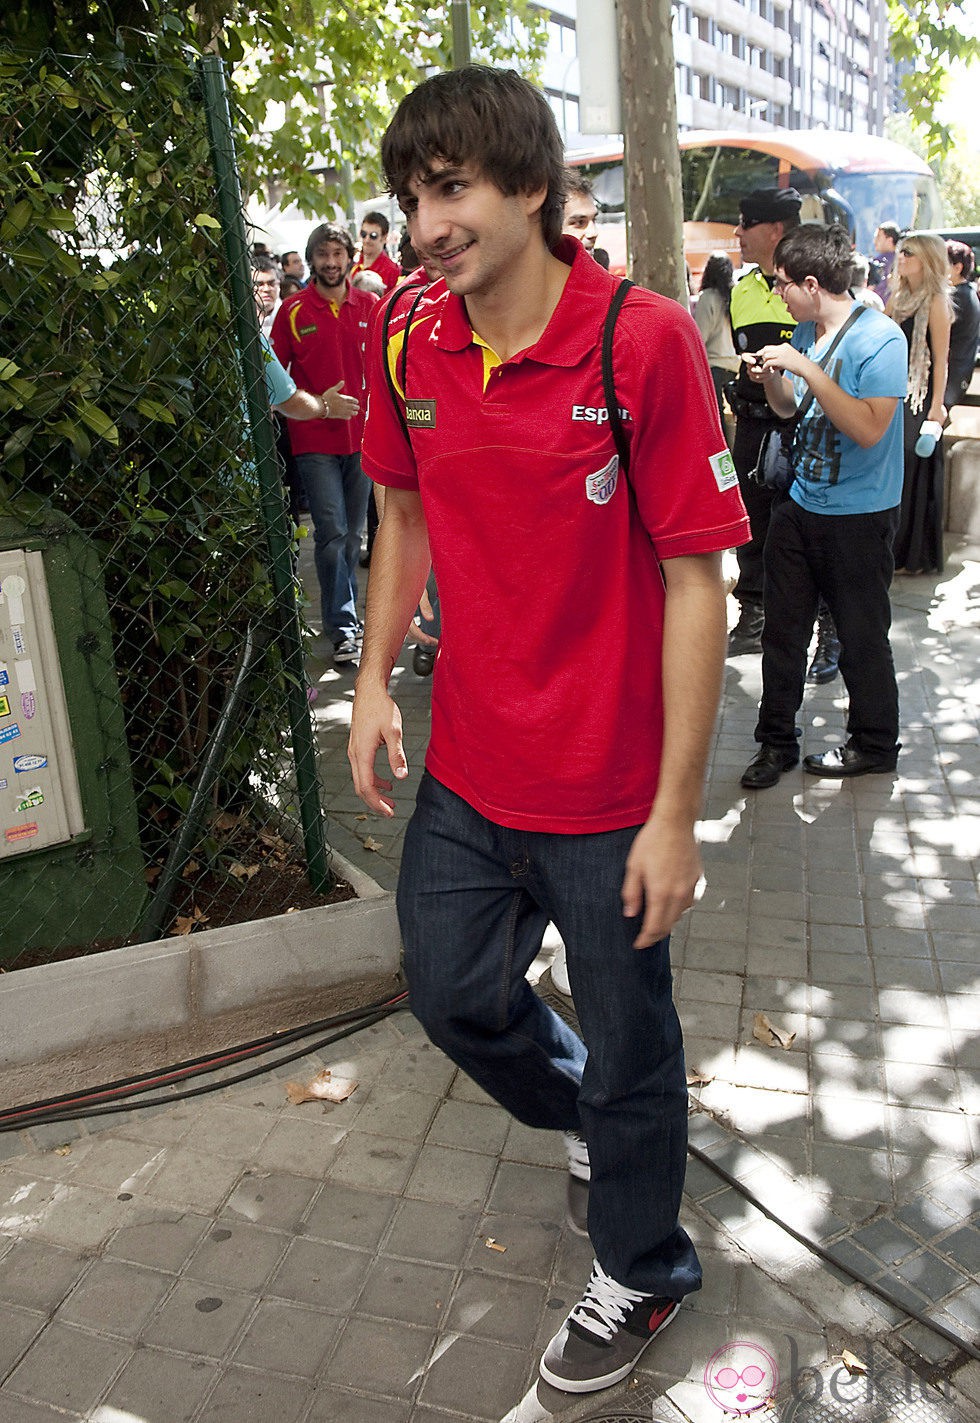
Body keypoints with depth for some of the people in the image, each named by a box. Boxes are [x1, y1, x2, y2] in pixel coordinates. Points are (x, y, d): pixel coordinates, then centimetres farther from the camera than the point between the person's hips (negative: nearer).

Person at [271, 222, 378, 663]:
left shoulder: (368, 306, 7)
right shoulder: (293, 311, -1)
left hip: (361, 435, 3)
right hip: (314, 441, -3)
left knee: (352, 532, 12)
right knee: (331, 532, -9)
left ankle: (344, 615, 27)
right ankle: (343, 630, -3)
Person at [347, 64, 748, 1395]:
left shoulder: (644, 340, -18)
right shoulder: (409, 349, -1)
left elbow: (695, 584, -17)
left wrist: (676, 814, -17)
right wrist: (375, 679, 5)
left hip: (607, 791, -5)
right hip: (465, 772, 6)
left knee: (627, 1049, 14)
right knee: (455, 995, 22)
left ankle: (643, 1273, 44)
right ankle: (590, 1119, 55)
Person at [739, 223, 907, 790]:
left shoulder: (879, 338, -15)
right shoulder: (805, 333, 8)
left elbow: (869, 429, -26)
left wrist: (805, 367, -27)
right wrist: (771, 377, -1)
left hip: (859, 515, -7)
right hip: (800, 504, 7)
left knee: (861, 635, 6)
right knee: (783, 628, 8)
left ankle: (874, 744, 24)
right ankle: (777, 741, 20)